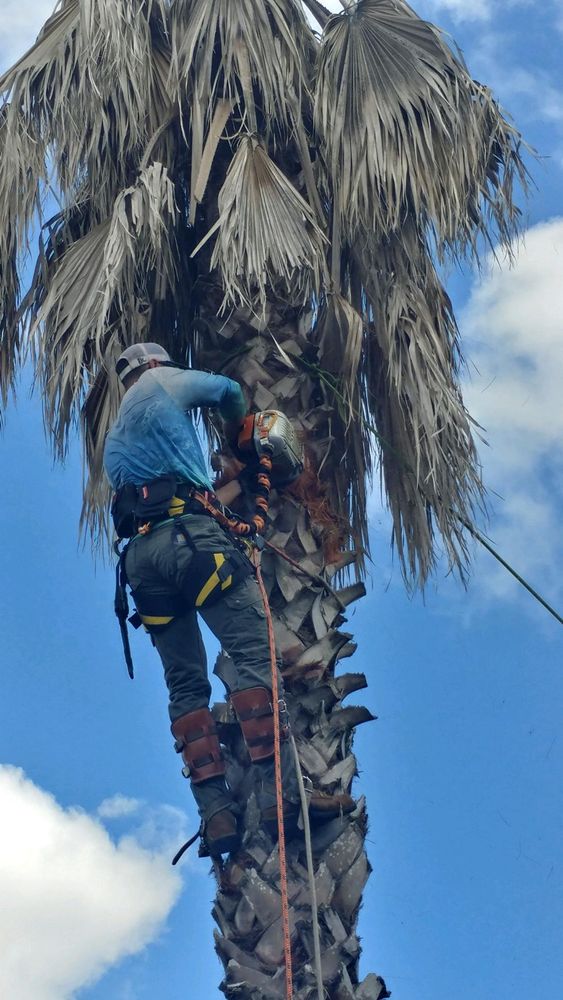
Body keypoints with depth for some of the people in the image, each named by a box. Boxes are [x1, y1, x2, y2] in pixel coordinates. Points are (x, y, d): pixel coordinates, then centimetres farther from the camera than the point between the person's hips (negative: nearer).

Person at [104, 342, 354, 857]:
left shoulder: (113, 441, 33)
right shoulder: (162, 382, 16)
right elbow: (230, 392, 26)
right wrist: (237, 435, 46)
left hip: (141, 554, 7)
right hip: (189, 535, -7)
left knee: (185, 685, 4)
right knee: (255, 652, -14)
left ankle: (216, 811, -8)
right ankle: (280, 790, -26)